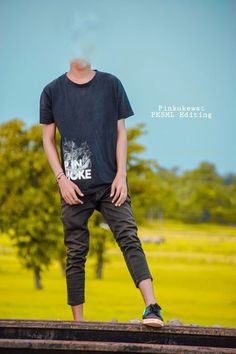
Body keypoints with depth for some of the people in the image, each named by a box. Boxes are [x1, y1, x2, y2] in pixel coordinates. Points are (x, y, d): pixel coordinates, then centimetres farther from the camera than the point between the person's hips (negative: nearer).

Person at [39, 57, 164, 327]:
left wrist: (121, 175, -3)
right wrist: (61, 178, -3)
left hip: (111, 183, 0)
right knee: (76, 253, 2)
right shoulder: (52, 91, 6)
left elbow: (121, 132, 7)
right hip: (74, 186, 0)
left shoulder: (111, 84, 7)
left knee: (129, 239, -14)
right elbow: (48, 139, 9)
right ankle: (78, 321, 8)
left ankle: (152, 308, -23)